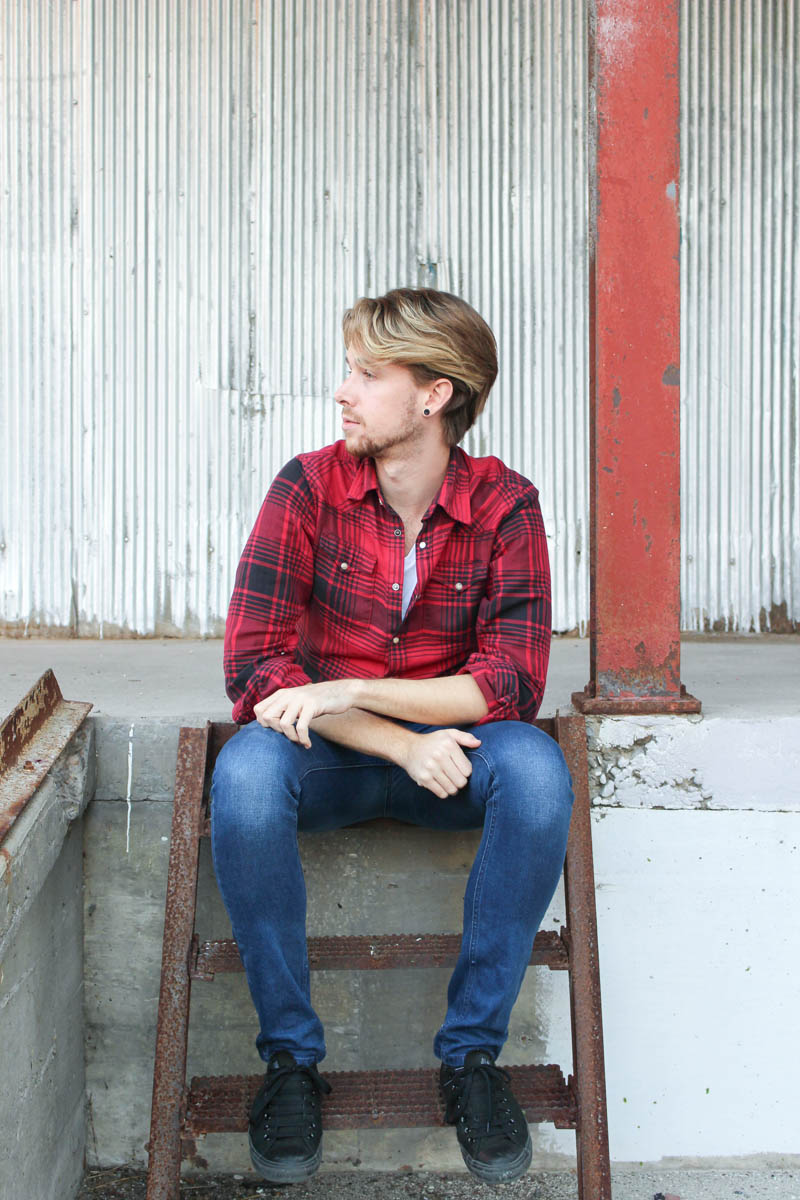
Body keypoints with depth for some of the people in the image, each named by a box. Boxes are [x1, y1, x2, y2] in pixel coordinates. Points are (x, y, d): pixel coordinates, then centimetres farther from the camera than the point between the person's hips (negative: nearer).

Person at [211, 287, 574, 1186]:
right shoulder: (309, 488, -8)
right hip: (330, 754, 0)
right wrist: (402, 742, -25)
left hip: (452, 751, 0)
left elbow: (512, 682, -16)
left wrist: (346, 691, -25)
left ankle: (471, 1049, -14)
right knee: (246, 770, -33)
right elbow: (253, 665, -15)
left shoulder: (504, 504, -7)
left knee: (536, 769, -32)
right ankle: (289, 1054, -14)